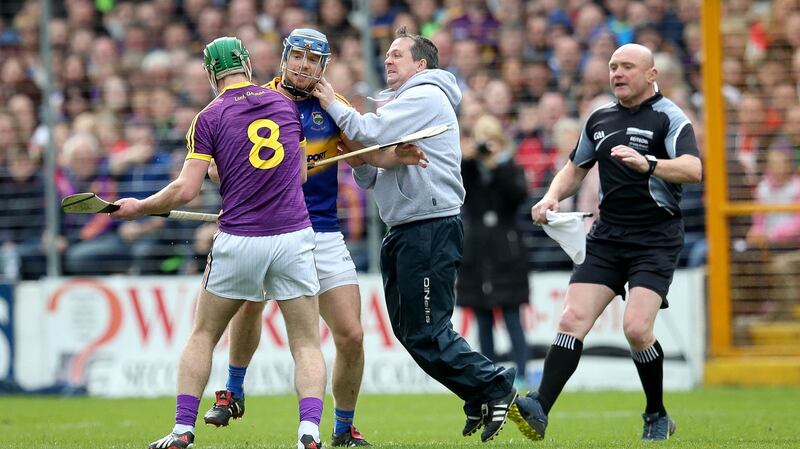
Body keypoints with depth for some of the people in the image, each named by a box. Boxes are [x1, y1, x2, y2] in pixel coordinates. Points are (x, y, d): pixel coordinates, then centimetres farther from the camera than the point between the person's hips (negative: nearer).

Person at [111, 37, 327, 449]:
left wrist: (138, 207, 10)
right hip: (293, 236, 1)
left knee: (202, 336, 16)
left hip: (238, 243, -1)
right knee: (307, 344, 5)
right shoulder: (285, 104, 10)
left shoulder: (209, 118, 0)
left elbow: (185, 190, -5)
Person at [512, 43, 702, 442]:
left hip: (655, 240, -5)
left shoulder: (669, 117, -5)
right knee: (572, 319, -10)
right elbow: (575, 168, 27)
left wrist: (648, 164, -38)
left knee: (636, 327, -18)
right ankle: (539, 411, -18)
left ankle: (658, 417, 3)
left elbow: (692, 169, -21)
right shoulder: (599, 118, 14)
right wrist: (552, 197, 7)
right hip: (607, 236, 5)